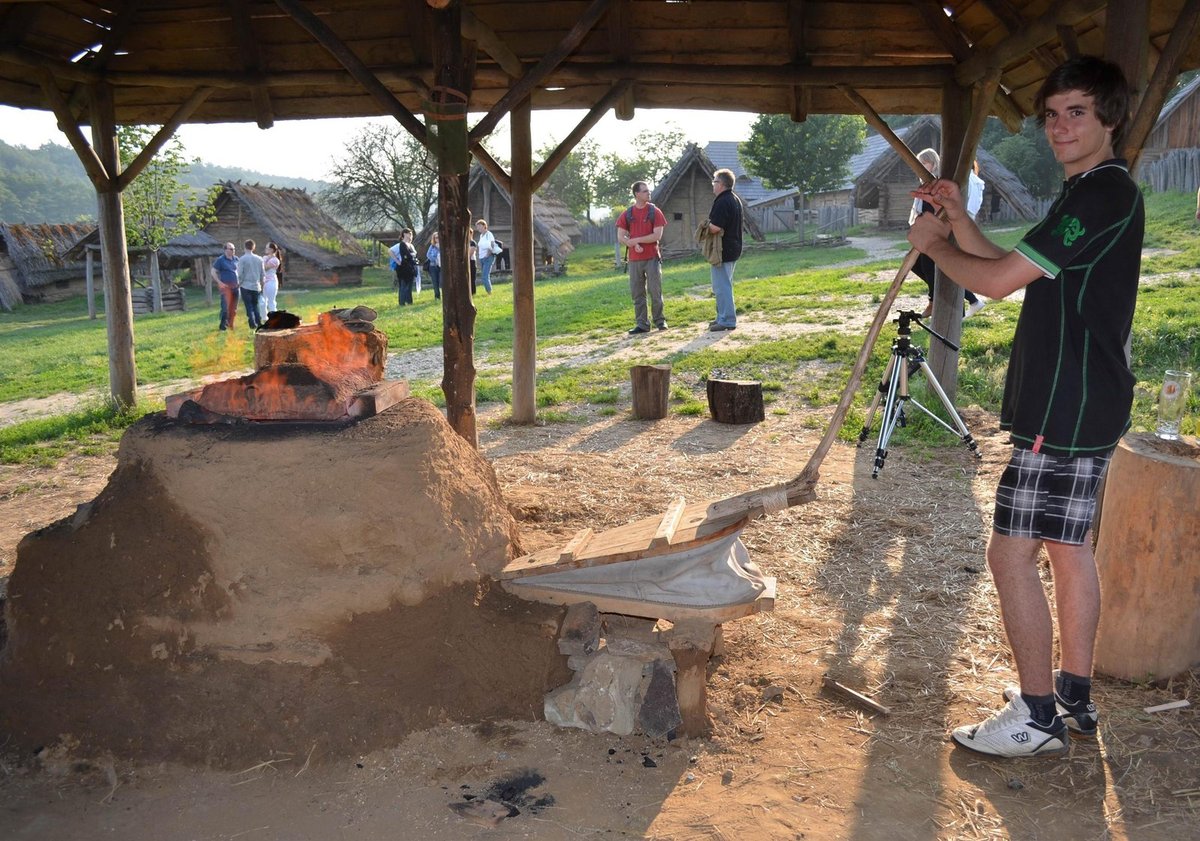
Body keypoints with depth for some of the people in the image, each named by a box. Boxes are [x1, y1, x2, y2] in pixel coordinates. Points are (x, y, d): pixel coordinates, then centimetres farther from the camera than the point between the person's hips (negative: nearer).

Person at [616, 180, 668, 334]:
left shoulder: (655, 212, 1)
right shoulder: (627, 215, 6)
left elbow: (657, 235, -9)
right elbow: (620, 237, 2)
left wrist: (635, 240, -10)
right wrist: (634, 245, -15)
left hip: (652, 258, -2)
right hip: (634, 260, 2)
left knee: (655, 290, -1)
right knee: (637, 293, 4)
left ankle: (660, 321, 11)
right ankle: (642, 324, 10)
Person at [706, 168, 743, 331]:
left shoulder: (722, 202, -20)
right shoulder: (735, 199, 14)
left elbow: (715, 227, -27)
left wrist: (706, 228, -7)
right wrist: (711, 227, 13)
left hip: (722, 251, -10)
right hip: (733, 248, 10)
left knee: (722, 287, -5)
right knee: (725, 285, 17)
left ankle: (727, 320, -4)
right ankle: (724, 317, 24)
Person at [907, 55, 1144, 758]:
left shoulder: (1104, 192, -15)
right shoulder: (1094, 194, 18)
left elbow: (998, 281, -19)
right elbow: (1013, 273, 19)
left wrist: (934, 246, -2)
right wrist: (960, 219, 8)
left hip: (1066, 410, -11)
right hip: (1082, 406, 11)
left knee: (1013, 553, -7)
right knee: (1069, 545, 16)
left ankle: (1038, 719, 2)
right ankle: (1074, 697, 27)